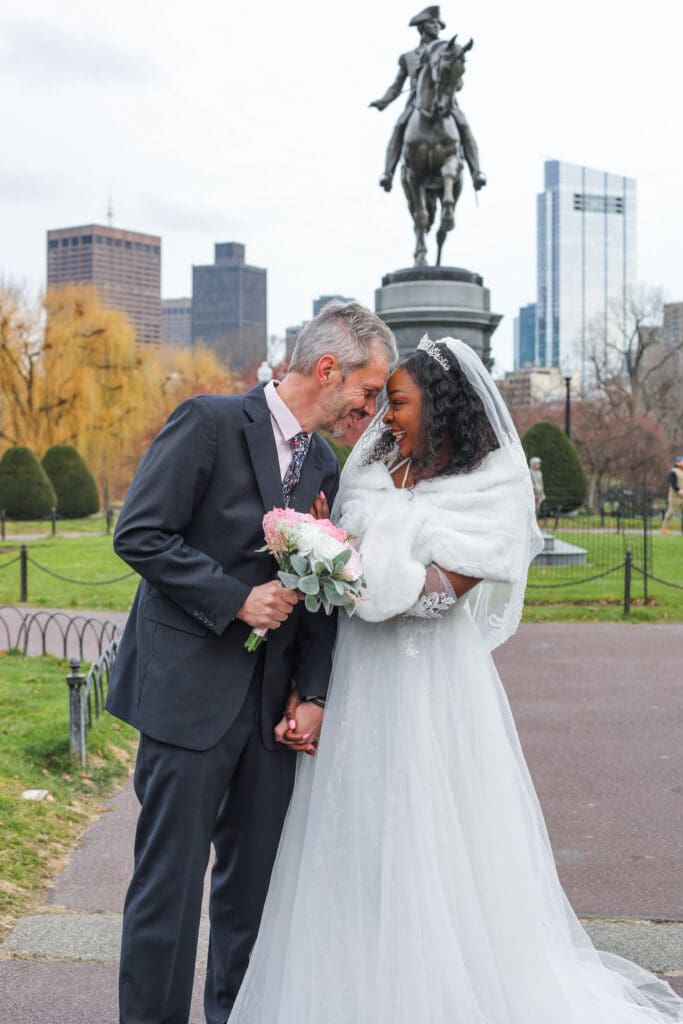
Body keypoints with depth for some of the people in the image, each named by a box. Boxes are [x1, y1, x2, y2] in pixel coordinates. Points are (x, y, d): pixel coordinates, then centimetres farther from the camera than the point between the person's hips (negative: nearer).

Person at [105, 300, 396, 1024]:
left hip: (273, 702, 7)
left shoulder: (323, 465, 13)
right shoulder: (209, 422, -9)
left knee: (256, 876, 14)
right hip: (191, 692, -7)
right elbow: (139, 535, -14)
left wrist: (315, 695, 2)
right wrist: (236, 599, -16)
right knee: (171, 877, 0)